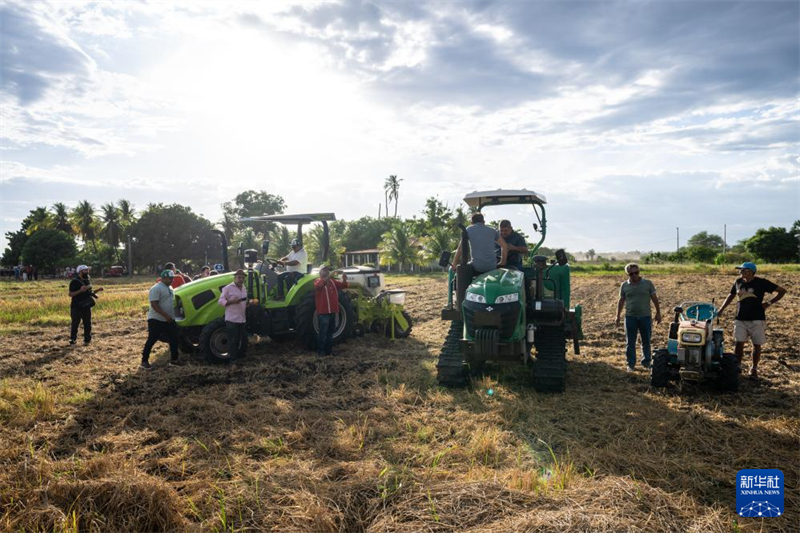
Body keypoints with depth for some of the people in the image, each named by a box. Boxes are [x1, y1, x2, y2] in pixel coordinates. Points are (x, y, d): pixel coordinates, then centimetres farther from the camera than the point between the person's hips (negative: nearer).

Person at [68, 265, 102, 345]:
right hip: (77, 306, -6)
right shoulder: (74, 282, -9)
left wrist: (97, 290, 4)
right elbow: (70, 294, -13)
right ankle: (72, 339, 8)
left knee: (87, 323, 7)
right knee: (75, 323, -1)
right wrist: (80, 290, -25)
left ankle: (87, 339, 14)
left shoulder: (88, 281, 12)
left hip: (86, 306, 6)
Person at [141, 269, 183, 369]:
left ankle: (174, 359, 17)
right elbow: (154, 305, -23)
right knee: (151, 340, 0)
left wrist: (170, 316, 20)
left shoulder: (169, 287, 12)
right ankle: (144, 361, 10)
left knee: (174, 339, 8)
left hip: (169, 319, 8)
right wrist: (166, 315, -27)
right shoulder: (156, 288, -16)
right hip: (156, 319, -8)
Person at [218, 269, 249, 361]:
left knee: (243, 340, 12)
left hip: (242, 320, 7)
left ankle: (242, 358, 25)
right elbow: (220, 301, -10)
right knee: (233, 341, -4)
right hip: (232, 320, -7)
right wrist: (232, 301, -23)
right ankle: (233, 360, 3)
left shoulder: (244, 289, 15)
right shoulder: (228, 288, -7)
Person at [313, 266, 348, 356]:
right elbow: (319, 284, -28)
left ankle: (329, 350, 22)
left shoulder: (333, 281, 15)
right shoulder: (317, 281, -4)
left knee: (330, 332, 14)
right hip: (323, 312, -6)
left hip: (333, 311, 7)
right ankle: (320, 350, 4)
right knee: (322, 332, -4)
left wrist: (344, 279, -19)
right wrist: (329, 276, -42)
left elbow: (343, 285, 4)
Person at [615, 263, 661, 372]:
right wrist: (618, 316, 8)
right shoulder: (624, 285, 2)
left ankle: (646, 362, 24)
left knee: (646, 341, 10)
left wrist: (658, 313, 2)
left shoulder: (648, 283, -1)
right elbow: (621, 301, 8)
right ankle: (631, 364, 14)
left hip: (645, 316, 0)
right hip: (630, 317, 0)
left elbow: (654, 299, 4)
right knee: (630, 342, 4)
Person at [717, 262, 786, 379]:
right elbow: (731, 295, 19)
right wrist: (721, 309, 14)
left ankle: (754, 369, 21)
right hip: (740, 319, 3)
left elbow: (782, 291, -2)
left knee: (757, 345, 6)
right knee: (739, 343, -3)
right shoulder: (738, 282, 4)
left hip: (757, 319, -3)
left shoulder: (761, 283, -8)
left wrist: (769, 303, -7)